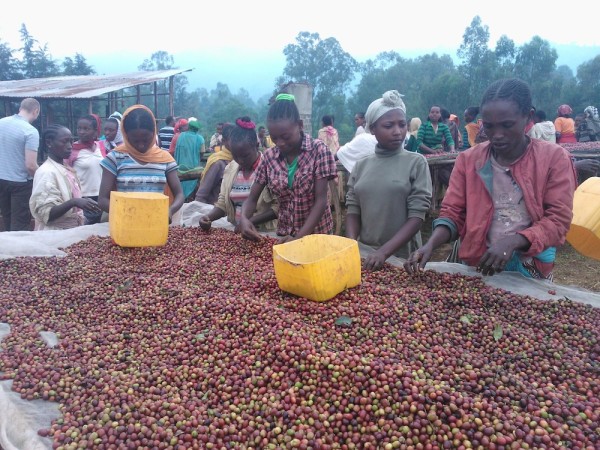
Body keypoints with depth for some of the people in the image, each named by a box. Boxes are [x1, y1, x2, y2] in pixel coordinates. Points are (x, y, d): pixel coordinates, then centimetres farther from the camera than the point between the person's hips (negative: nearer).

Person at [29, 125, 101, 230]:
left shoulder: (67, 169, 9)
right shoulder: (46, 172, -14)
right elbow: (46, 214, -20)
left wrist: (83, 204, 5)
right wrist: (73, 202, -31)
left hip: (72, 229, 7)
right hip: (55, 233, -7)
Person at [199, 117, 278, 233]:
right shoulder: (230, 168, 7)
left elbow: (278, 207, -13)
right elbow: (222, 203, 10)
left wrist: (251, 221, -22)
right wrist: (209, 217, -8)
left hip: (265, 233, -3)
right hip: (236, 231, 4)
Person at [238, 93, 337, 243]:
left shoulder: (318, 150, -13)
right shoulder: (269, 157, -4)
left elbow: (321, 200, -17)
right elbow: (252, 199, -1)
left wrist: (299, 238, -26)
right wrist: (244, 218, -22)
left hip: (316, 233, -2)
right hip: (285, 233, 3)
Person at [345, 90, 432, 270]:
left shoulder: (416, 163, -6)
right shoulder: (361, 166, 3)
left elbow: (417, 216, -11)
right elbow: (353, 210, 3)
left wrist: (384, 252, -20)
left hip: (402, 257, -2)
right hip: (365, 255, 3)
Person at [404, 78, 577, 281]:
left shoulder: (555, 158, -7)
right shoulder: (468, 159, -1)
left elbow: (558, 220, -12)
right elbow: (452, 212, -3)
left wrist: (512, 242, -28)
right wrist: (430, 245, -22)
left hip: (531, 271, -1)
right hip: (476, 266, 2)